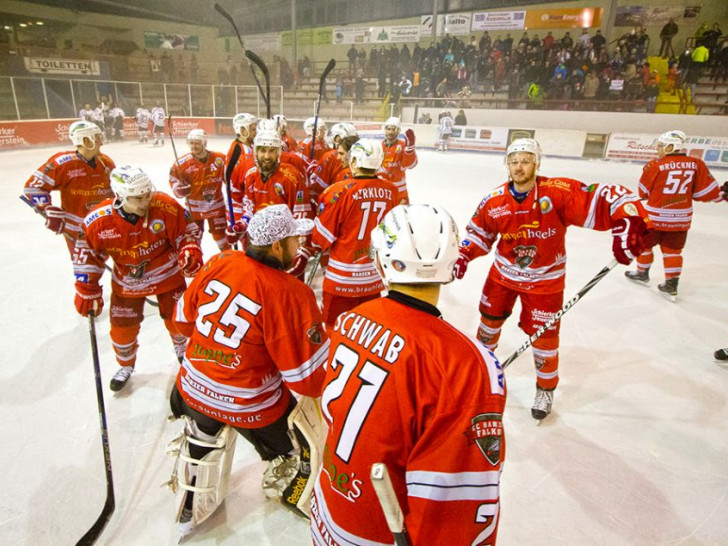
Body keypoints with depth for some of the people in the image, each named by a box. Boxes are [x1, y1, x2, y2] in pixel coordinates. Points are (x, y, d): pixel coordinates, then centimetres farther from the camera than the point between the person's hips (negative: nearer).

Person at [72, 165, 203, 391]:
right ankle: (126, 366, 39)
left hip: (167, 275, 0)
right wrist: (87, 291, -7)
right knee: (122, 327, 8)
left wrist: (190, 252, -31)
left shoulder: (165, 207, -26)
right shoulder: (98, 220, -22)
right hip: (127, 283, 1)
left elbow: (187, 231, -12)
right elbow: (87, 254, -8)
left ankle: (182, 350, 47)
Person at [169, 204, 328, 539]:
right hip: (251, 407, -6)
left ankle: (189, 510, 56)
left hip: (194, 389, 7)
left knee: (201, 436, 36)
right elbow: (307, 379, -23)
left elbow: (184, 319, 6)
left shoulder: (219, 263, -10)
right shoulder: (291, 295, -27)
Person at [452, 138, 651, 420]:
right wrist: (463, 255, -11)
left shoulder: (559, 193, -25)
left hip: (545, 280, -3)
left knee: (544, 337, 4)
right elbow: (479, 233, 2)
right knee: (490, 320, 18)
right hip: (504, 272, 3)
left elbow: (605, 198, -30)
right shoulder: (494, 202, -12)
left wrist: (628, 223, -46)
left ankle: (546, 389, 31)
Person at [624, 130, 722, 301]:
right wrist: (719, 194, 21)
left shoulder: (655, 166, -14)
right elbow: (706, 192, -2)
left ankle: (642, 273, 35)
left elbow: (644, 192, -4)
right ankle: (671, 286, 15)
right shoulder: (696, 165, -4)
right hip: (681, 218, 4)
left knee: (644, 244, 17)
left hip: (654, 216, -4)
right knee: (673, 250, 13)